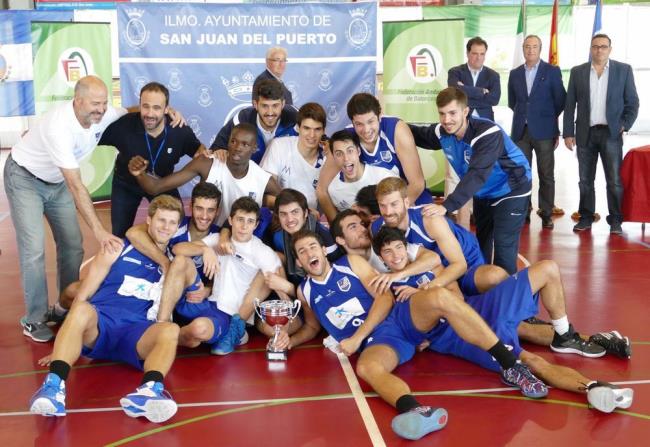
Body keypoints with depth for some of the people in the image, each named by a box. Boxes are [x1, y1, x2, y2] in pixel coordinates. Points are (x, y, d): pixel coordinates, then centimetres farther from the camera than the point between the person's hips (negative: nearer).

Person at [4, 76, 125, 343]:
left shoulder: (104, 114, -19)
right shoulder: (59, 127, -38)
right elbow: (76, 186, -40)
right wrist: (99, 231, -43)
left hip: (57, 181, 6)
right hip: (25, 178, -6)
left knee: (72, 245, 3)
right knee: (34, 249, -11)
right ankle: (34, 320, 1)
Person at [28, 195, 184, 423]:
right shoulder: (119, 249, 11)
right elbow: (82, 295, 7)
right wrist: (66, 345, -1)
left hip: (137, 333, 1)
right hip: (100, 322, -1)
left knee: (171, 330, -32)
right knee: (82, 310, -35)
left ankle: (149, 391, -58)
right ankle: (54, 386, -48)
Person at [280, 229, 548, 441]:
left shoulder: (350, 263, 8)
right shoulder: (304, 292, 15)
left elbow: (385, 298, 0)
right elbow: (312, 327, 31)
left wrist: (357, 337, -9)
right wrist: (290, 340, 9)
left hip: (399, 318, 0)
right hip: (377, 341, 0)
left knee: (438, 297, -31)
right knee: (366, 367, -37)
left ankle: (510, 367, -28)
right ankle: (418, 412, -68)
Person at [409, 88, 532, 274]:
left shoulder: (488, 133, -35)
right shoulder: (442, 132, -13)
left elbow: (477, 174, -46)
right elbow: (418, 134, 10)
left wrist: (447, 205, -54)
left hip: (510, 191, -7)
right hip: (483, 194, 7)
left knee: (504, 248, -11)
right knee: (481, 244, 18)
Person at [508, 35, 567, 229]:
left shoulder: (552, 71, 1)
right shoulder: (515, 74, 11)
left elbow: (560, 102, 4)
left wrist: (545, 118, 9)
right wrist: (524, 114, 14)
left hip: (544, 132, -3)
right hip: (520, 131, 3)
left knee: (546, 175, 1)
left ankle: (546, 214, 8)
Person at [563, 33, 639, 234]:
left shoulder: (623, 70, 3)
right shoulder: (577, 72, 6)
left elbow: (632, 102, 5)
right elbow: (569, 105, 6)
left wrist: (625, 126, -6)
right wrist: (568, 133, 1)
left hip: (611, 133, -1)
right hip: (585, 133, 2)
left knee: (614, 180, -2)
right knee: (585, 180, 7)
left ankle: (615, 220, 7)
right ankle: (586, 217, 17)